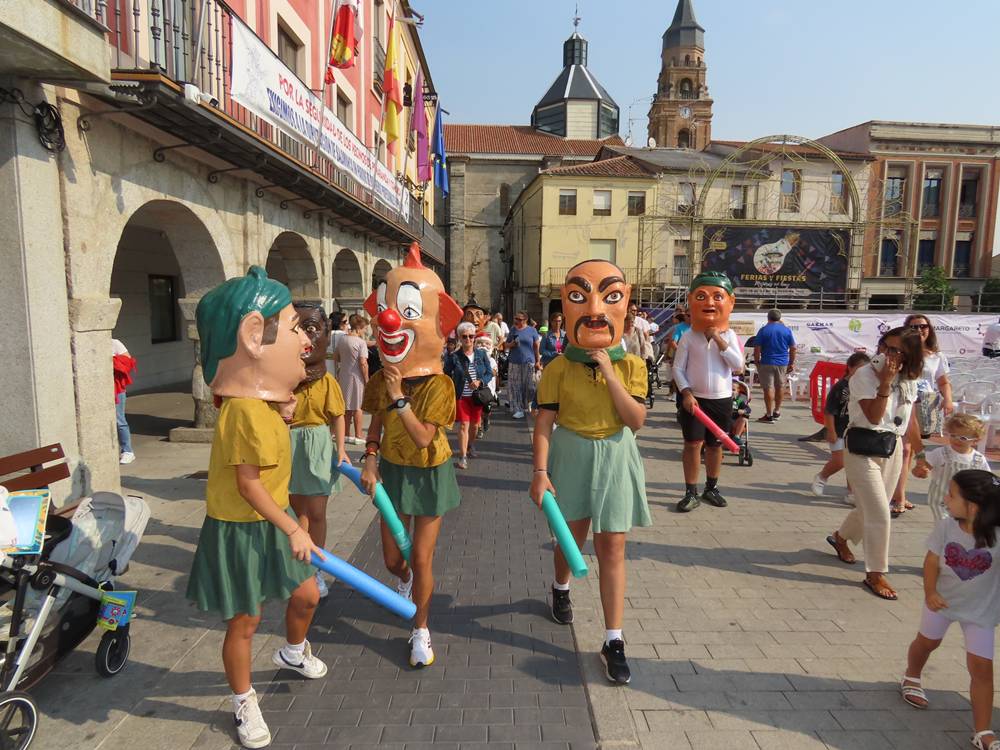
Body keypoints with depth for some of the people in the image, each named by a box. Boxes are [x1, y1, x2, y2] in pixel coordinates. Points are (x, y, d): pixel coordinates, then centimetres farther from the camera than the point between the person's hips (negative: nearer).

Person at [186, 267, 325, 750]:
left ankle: (293, 652, 52)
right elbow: (248, 483, -26)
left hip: (271, 524, 9)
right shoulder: (247, 410, -28)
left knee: (306, 595, 21)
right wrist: (293, 529, -21)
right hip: (240, 531, -9)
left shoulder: (261, 402, 3)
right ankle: (245, 704, 34)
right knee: (244, 622, 10)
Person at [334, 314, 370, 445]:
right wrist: (367, 380, -11)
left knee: (346, 407, 15)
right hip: (356, 376, -6)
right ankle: (357, 436, 9)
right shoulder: (361, 342, -15)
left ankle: (347, 435, 24)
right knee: (357, 407, 4)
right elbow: (363, 363, -18)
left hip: (343, 375, 6)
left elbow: (335, 357, 12)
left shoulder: (342, 339, 4)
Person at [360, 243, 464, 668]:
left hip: (428, 474, -4)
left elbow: (423, 437, -26)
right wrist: (370, 459, -8)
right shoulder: (382, 379, -6)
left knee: (421, 559, 2)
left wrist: (398, 398, -29)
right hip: (393, 471, 4)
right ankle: (406, 582, 50)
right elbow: (377, 426, 6)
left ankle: (420, 631, 24)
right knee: (392, 558, 12)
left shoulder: (439, 384, -20)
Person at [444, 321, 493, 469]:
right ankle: (463, 457, -4)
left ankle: (471, 446, 43)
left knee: (475, 424, 16)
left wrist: (480, 382, -17)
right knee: (464, 424, -9)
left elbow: (489, 373, 1)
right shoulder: (454, 357, -8)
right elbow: (446, 376, 0)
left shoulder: (481, 354, -2)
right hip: (461, 396, -3)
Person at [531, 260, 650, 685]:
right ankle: (561, 588, 50)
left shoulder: (630, 366, -5)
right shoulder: (559, 368, -8)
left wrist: (609, 375, -22)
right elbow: (545, 423, -8)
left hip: (615, 458, 0)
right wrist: (540, 471, -15)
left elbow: (636, 420, -15)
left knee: (612, 546, 1)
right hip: (572, 457, 0)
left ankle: (613, 640, 10)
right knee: (573, 536, 16)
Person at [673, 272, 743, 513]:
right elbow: (678, 368, -4)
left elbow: (738, 366, -11)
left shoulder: (729, 335, 0)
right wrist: (686, 393, -15)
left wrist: (719, 340, -16)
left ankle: (711, 488, 29)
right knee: (693, 443, -3)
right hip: (694, 398, -2)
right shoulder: (688, 336, -5)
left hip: (722, 399, 2)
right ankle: (691, 492, 8)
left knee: (715, 444, 13)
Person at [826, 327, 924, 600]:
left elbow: (910, 419, 14)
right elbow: (873, 416, -19)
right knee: (879, 513, -6)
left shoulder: (909, 380, 6)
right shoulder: (865, 374, -13)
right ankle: (875, 573, 9)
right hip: (863, 448, -6)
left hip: (893, 448, 6)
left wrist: (922, 451, 16)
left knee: (871, 508, 16)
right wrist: (885, 383, -25)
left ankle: (840, 537, 45)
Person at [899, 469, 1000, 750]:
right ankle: (911, 679, 52)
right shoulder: (945, 527, -20)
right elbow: (932, 561, -12)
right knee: (926, 642, 23)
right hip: (942, 600, 2)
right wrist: (930, 593, -21)